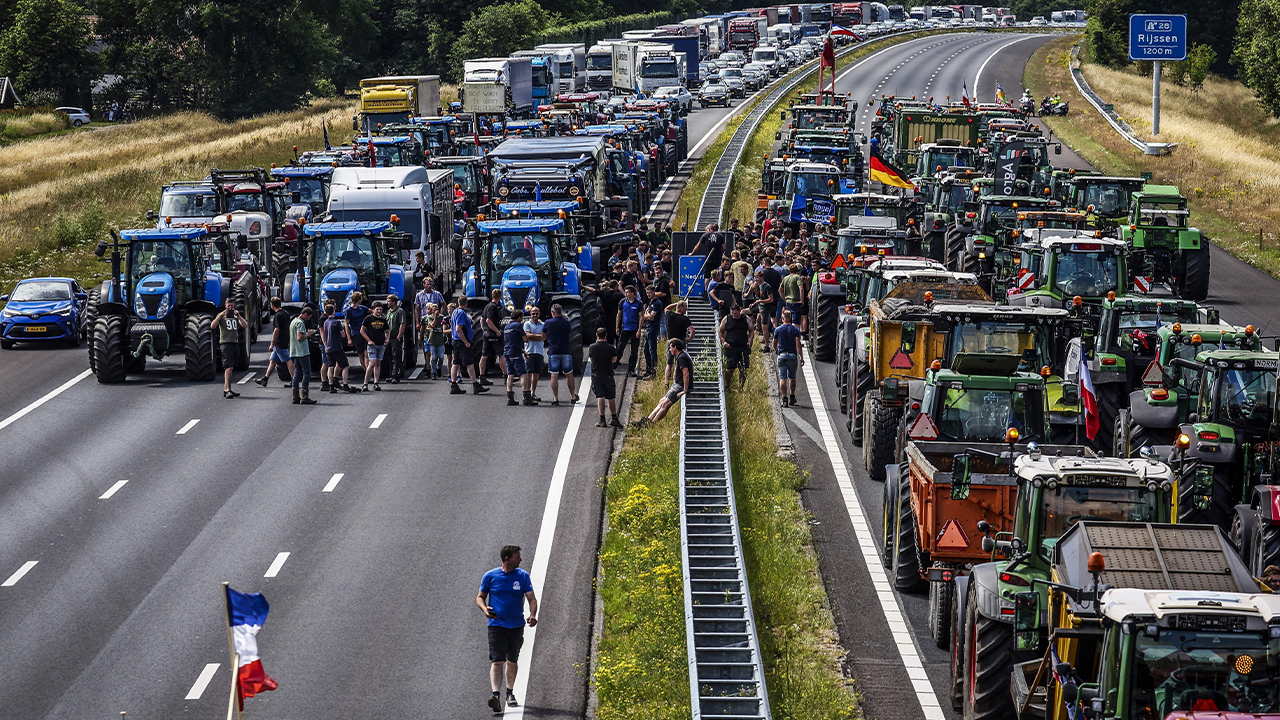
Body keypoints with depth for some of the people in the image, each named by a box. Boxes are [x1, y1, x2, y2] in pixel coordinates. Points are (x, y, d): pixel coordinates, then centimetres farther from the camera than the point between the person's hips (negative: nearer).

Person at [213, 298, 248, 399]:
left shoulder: (236, 317, 16)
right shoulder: (221, 316, 3)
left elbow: (245, 325, 2)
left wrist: (238, 315, -9)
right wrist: (221, 315, -20)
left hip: (235, 344, 6)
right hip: (225, 343, -6)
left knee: (230, 368, 10)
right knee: (229, 367, -16)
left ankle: (225, 389, 17)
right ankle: (228, 390, -22)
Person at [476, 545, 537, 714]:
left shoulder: (523, 576, 2)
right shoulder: (490, 576, -3)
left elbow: (531, 598, 0)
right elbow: (480, 597, 7)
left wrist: (532, 615, -19)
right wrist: (485, 609, -14)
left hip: (517, 625, 3)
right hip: (497, 624, -3)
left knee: (512, 661, 16)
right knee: (497, 661, -15)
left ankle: (510, 693, 33)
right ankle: (496, 695, -27)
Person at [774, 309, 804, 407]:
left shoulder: (778, 330, 1)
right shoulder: (795, 329, -2)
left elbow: (774, 344, 10)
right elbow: (798, 344, -9)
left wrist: (776, 350, 32)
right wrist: (801, 357, -7)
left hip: (782, 355, -1)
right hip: (792, 355, 1)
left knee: (782, 378, -2)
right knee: (792, 377, 16)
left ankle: (784, 399, -10)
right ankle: (792, 398, 22)